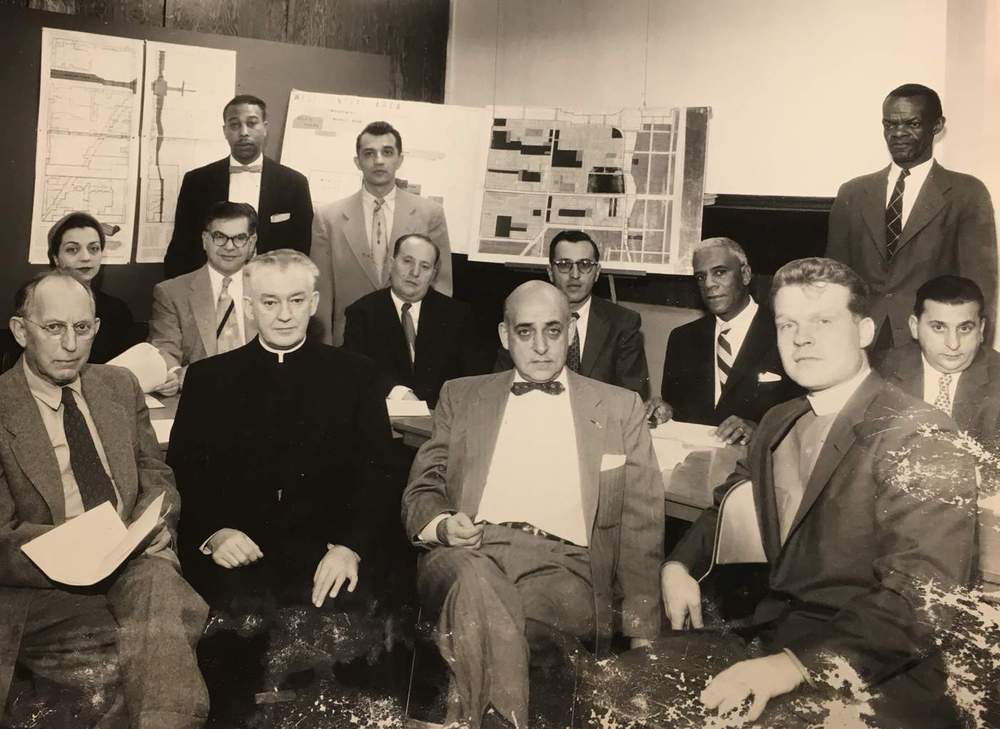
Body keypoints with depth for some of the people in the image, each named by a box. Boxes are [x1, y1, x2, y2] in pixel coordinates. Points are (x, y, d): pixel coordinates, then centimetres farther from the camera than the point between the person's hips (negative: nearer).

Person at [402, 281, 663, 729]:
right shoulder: (461, 397, 20)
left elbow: (640, 523, 14)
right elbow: (421, 491, 18)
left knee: (476, 619, -34)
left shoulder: (620, 408, 17)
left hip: (563, 562, -1)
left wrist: (641, 632, 3)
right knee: (476, 584, -36)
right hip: (471, 552, 1)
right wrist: (441, 524, -8)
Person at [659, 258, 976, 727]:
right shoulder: (777, 425, 10)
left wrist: (794, 666, -35)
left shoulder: (917, 437, -13)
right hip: (774, 642, 6)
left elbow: (920, 596, -24)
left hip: (869, 676, -6)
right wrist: (679, 565, 4)